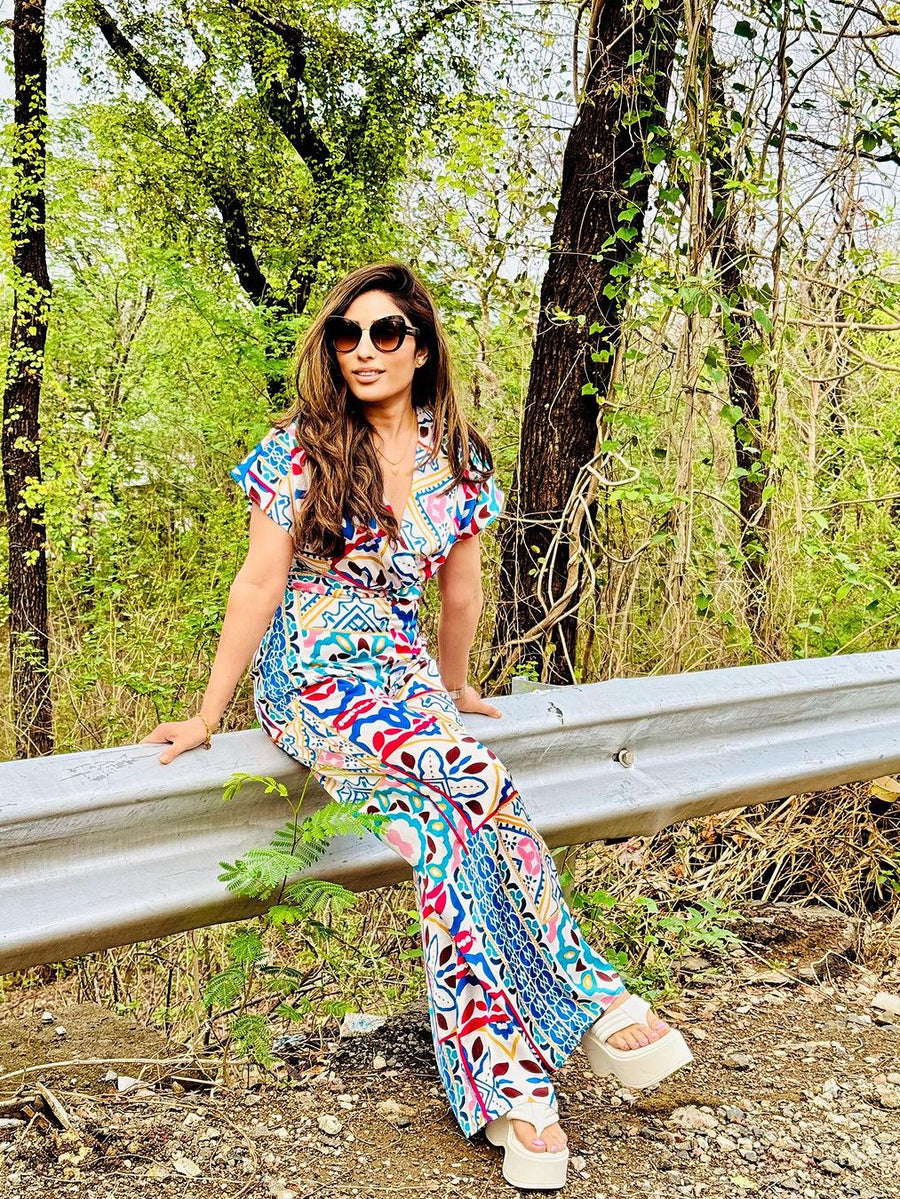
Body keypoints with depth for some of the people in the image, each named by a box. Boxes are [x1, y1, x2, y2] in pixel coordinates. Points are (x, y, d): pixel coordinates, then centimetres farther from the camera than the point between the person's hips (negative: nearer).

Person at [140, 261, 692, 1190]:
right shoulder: (301, 449, -4)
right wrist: (208, 716, -3)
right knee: (481, 785, -26)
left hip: (404, 679, 4)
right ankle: (592, 1001, -12)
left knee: (446, 833, -24)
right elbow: (260, 582, -4)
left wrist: (452, 688, 25)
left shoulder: (458, 458, 7)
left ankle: (510, 1086, -19)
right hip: (314, 683, -4)